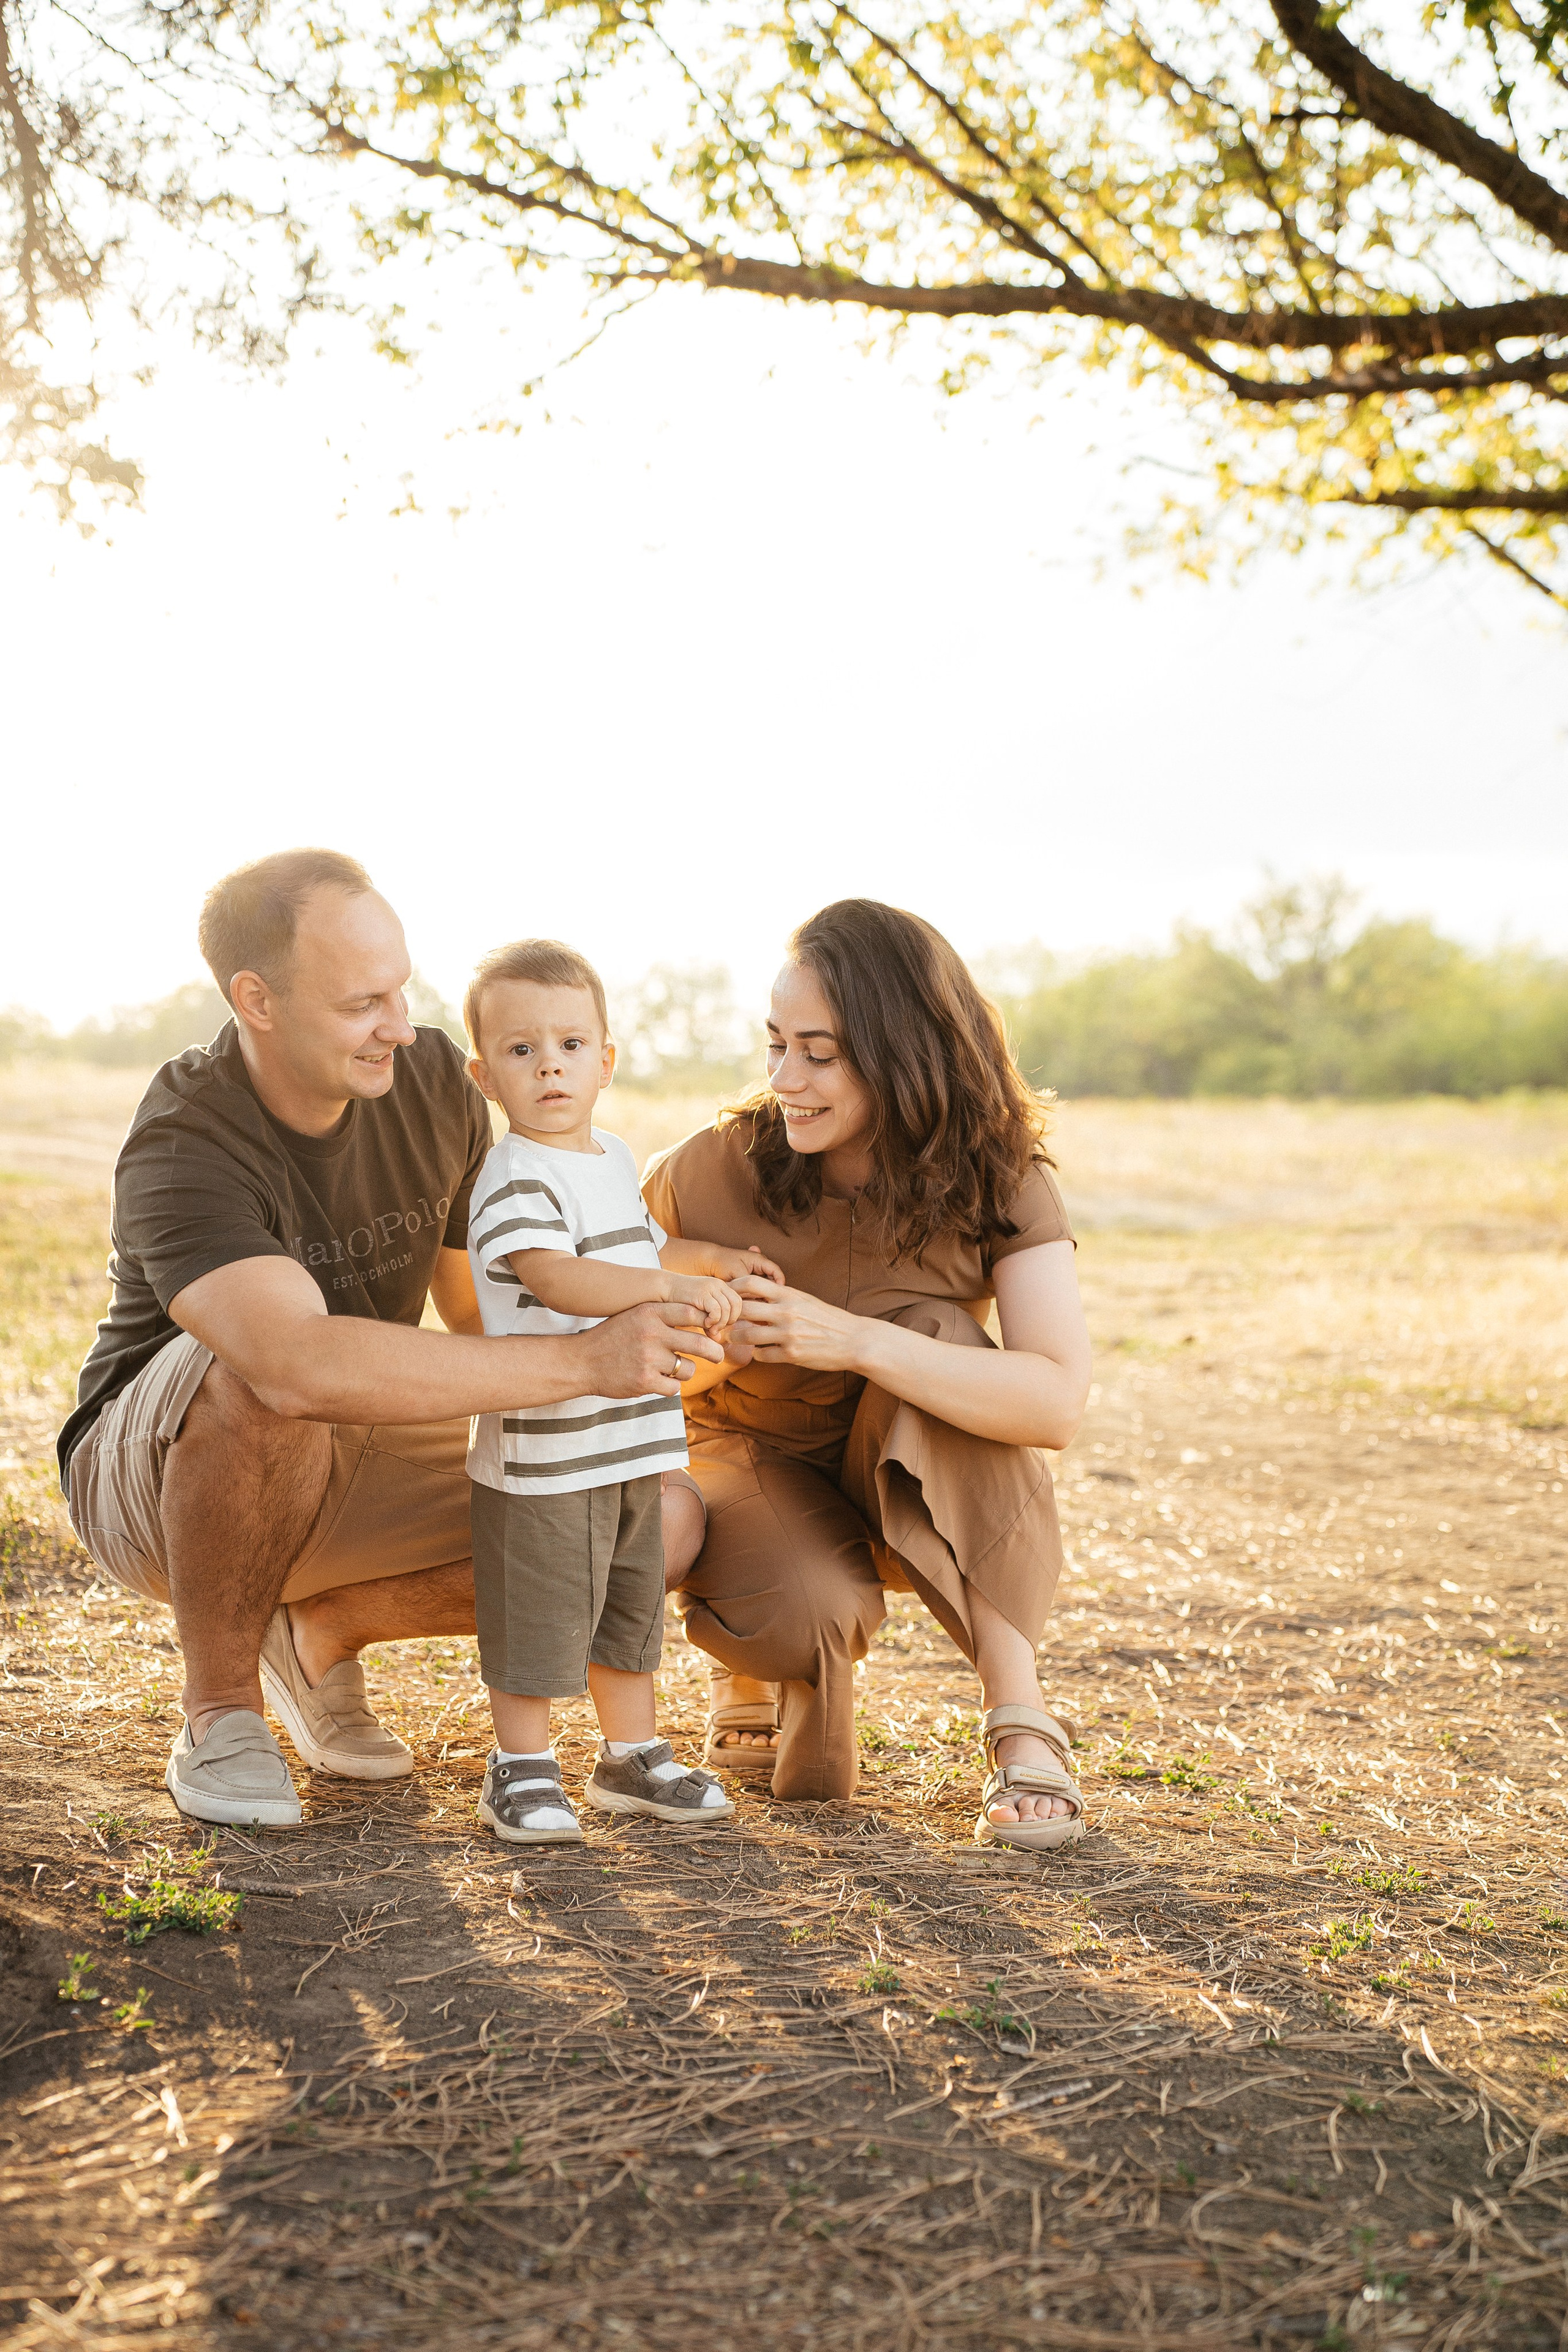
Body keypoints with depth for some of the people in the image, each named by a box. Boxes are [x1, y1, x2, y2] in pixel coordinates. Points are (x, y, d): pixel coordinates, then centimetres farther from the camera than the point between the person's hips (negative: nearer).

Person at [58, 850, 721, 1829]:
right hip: (153, 1478, -5)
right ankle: (220, 1714, -15)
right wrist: (582, 1361, -50)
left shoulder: (435, 1083, -12)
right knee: (260, 1381, -41)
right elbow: (301, 1363, -49)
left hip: (359, 1458, 6)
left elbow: (482, 1308, 0)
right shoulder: (182, 1152, -31)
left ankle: (325, 1630, 9)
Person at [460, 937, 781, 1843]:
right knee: (537, 1616, 2)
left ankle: (634, 1758, 33)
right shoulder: (516, 1180, -19)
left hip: (631, 1447, 9)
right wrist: (674, 1286, -40)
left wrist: (718, 1258, 26)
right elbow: (555, 1276, -35)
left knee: (633, 1605, 19)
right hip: (541, 1454, -9)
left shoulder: (615, 1160, 11)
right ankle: (522, 1772, 17)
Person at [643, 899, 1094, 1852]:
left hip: (922, 1490, 1)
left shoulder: (999, 1184, -21)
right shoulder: (720, 1168, -20)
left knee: (938, 1338, -33)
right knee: (807, 1613, -36)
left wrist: (851, 1339, -44)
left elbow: (1060, 1400, -35)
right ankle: (762, 1666, 6)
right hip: (751, 1455, -1)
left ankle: (1023, 1726, -29)